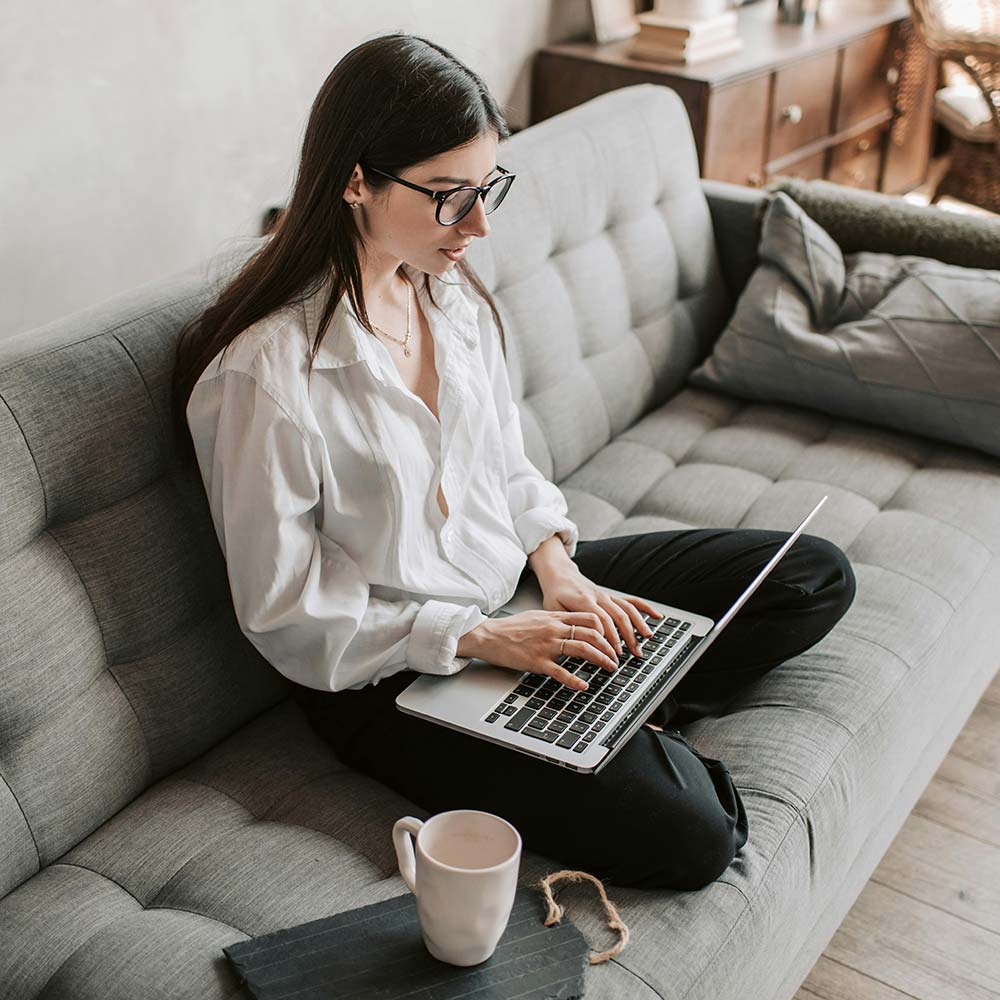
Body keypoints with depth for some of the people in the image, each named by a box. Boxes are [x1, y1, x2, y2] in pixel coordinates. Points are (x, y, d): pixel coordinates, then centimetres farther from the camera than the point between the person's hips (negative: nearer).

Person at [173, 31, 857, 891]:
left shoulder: (453, 290, 0)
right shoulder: (264, 373, -23)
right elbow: (285, 618, -17)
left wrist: (557, 567, -7)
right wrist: (482, 638, -22)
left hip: (514, 584, 8)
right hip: (391, 676, -7)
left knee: (816, 576, 5)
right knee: (688, 835, -24)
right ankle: (635, 730, 5)